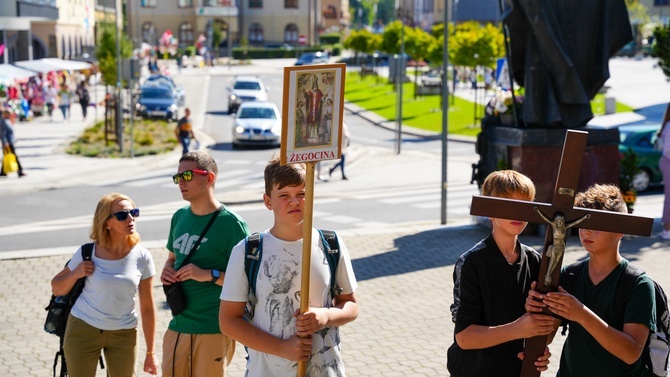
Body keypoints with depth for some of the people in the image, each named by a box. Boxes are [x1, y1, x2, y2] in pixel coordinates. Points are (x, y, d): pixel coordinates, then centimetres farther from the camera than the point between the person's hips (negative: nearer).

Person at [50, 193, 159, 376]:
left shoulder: (142, 258, -8)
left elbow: (147, 308, -3)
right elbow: (57, 289, 2)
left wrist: (150, 352, 0)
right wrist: (76, 274, -19)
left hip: (124, 334, 1)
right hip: (83, 329, -1)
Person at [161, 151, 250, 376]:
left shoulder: (231, 223, -10)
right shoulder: (179, 216, 10)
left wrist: (210, 275, -21)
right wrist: (167, 271, 3)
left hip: (213, 329, -6)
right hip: (178, 325, 6)